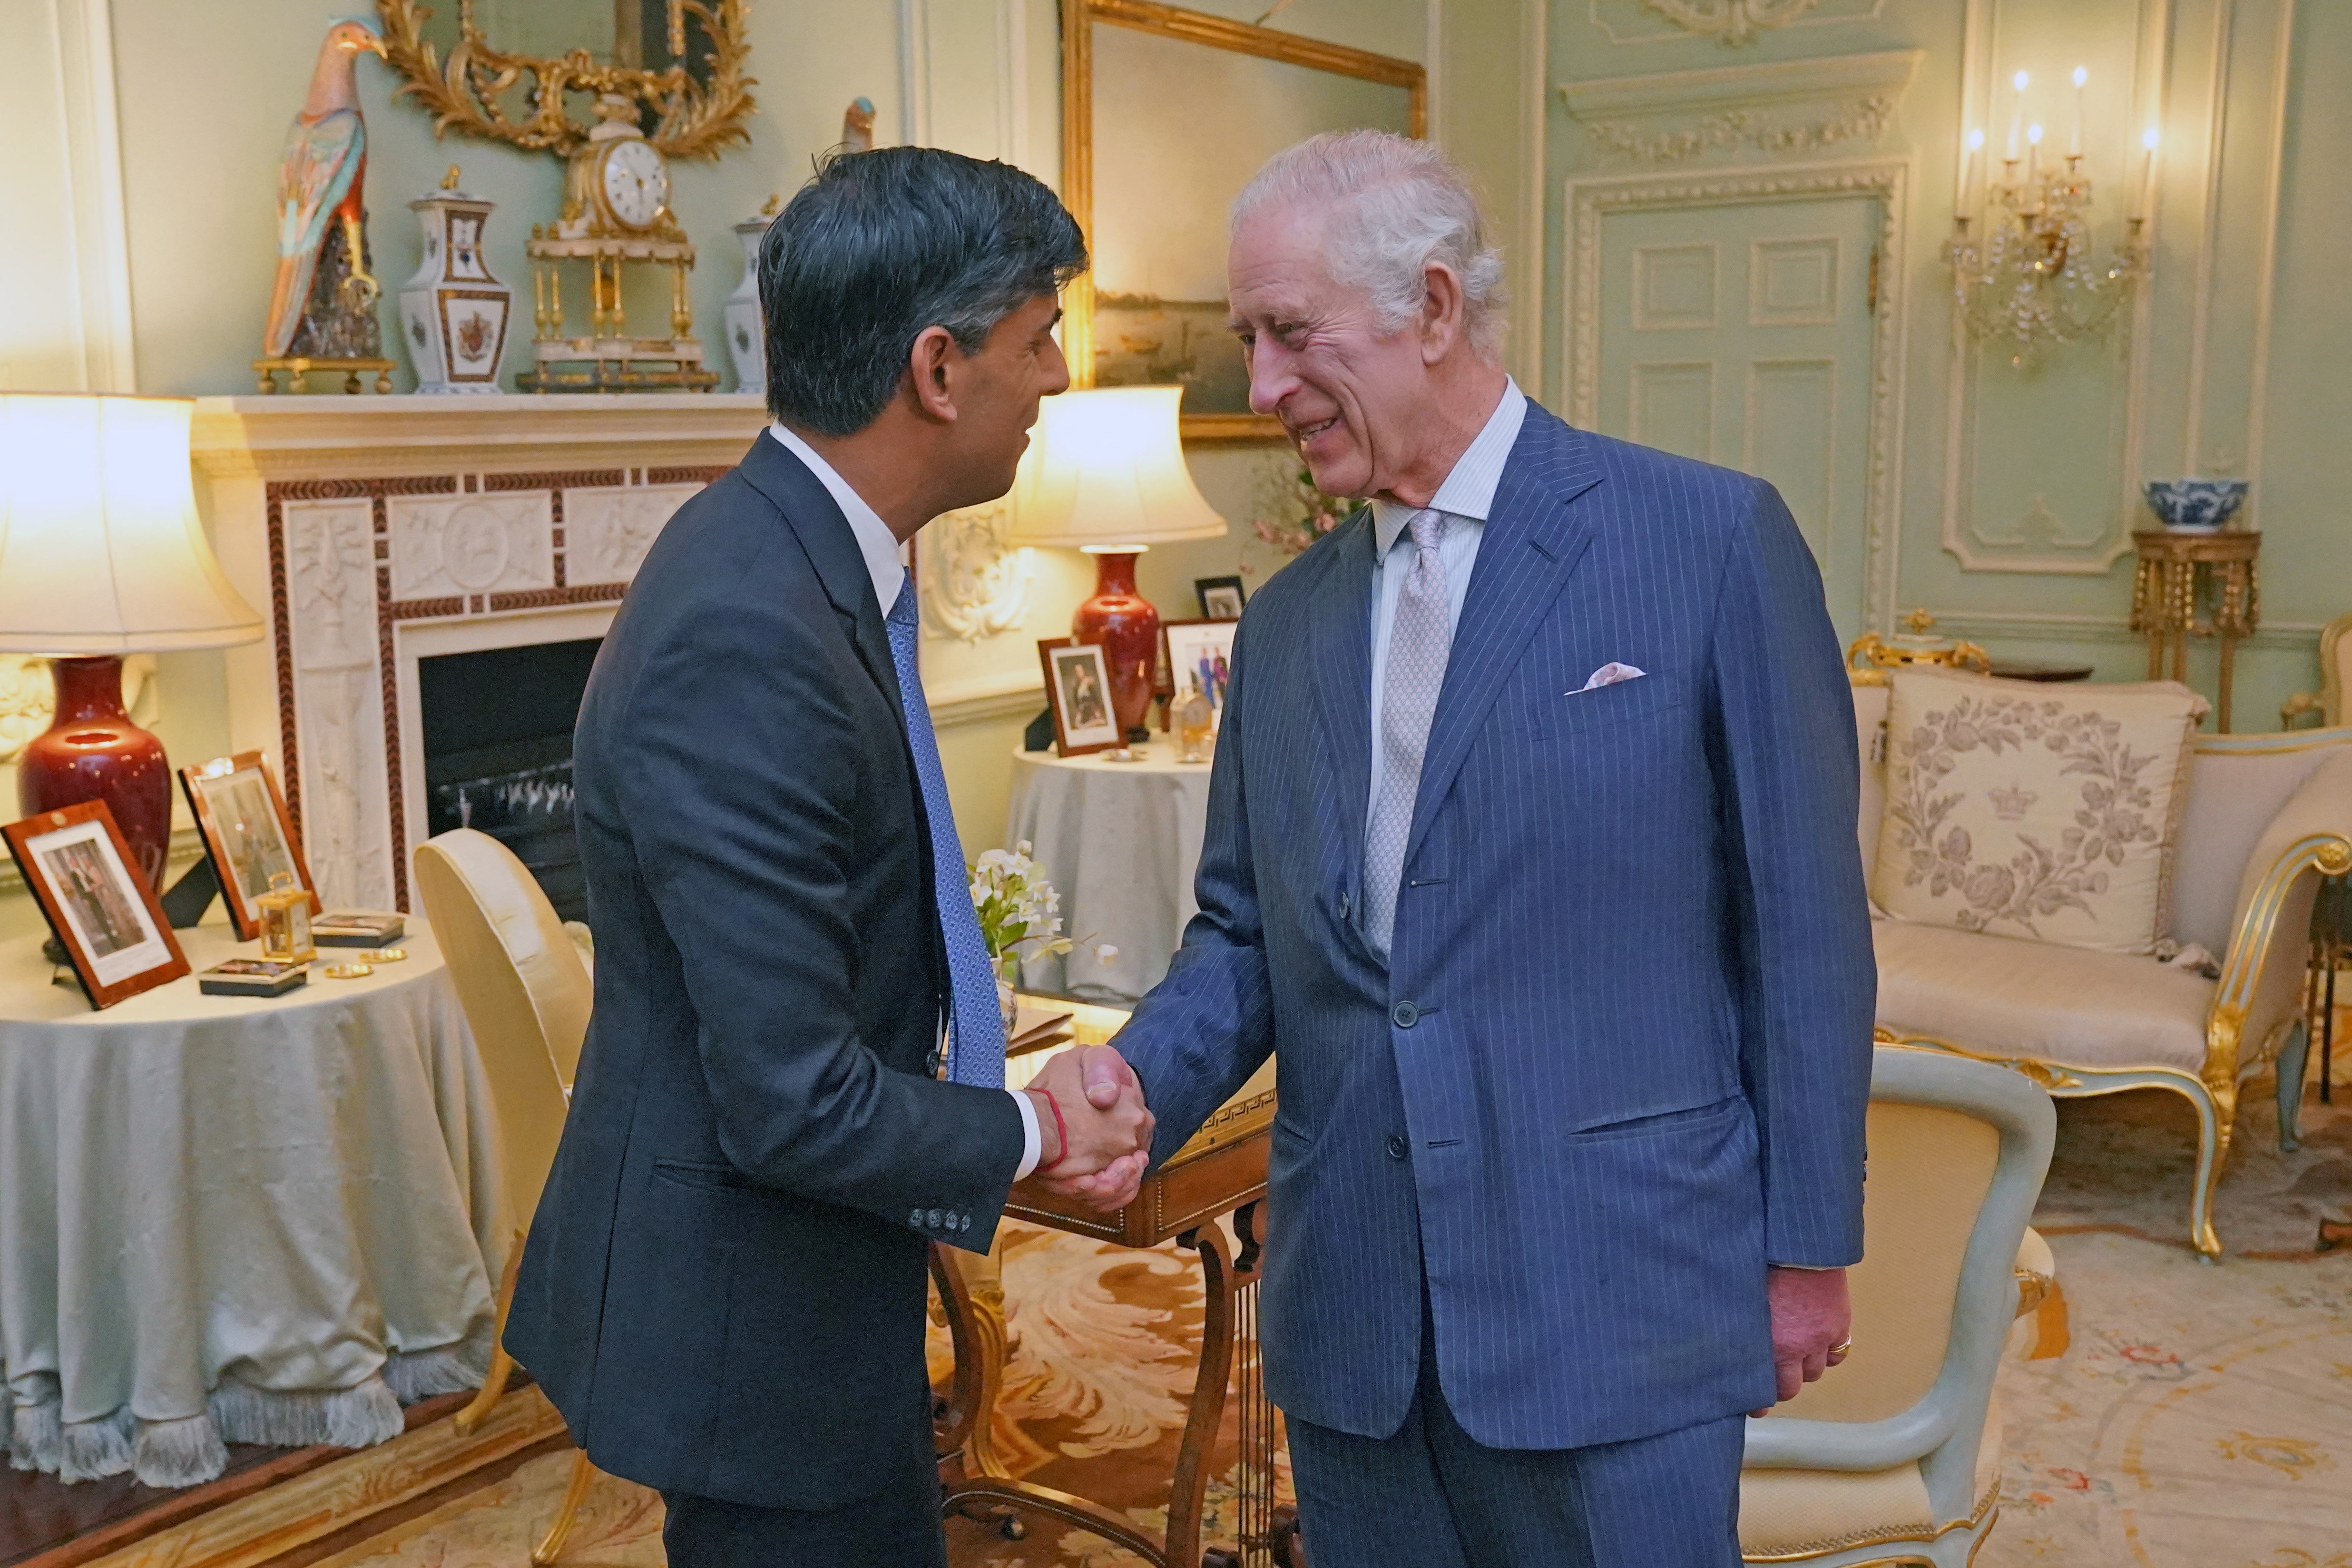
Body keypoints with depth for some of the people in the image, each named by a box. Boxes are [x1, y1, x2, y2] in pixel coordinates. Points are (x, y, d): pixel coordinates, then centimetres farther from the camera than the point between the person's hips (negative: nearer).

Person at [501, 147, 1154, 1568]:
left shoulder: (793, 550, 1)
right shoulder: (743, 646, -29)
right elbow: (799, 1108, -27)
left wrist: (1028, 1098, -3)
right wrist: (1027, 1135, -11)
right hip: (753, 1324, -9)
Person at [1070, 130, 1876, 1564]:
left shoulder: (1712, 539, -8)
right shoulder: (1286, 623, 8)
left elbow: (1802, 919, -6)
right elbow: (1244, 934, 12)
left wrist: (1810, 1249, -3)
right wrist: (1140, 1083, -7)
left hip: (1616, 1301, -4)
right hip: (1353, 1318, 5)